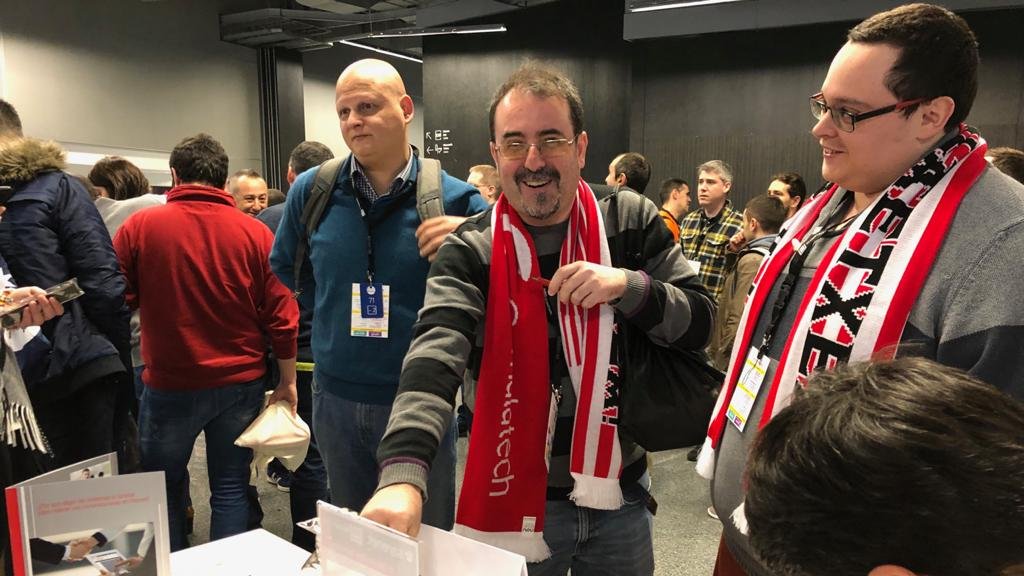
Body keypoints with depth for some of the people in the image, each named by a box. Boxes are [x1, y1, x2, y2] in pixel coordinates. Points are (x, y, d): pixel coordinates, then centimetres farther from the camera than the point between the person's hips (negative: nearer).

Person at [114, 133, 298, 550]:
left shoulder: (140, 227, -7)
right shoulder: (256, 232, -5)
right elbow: (282, 315, -6)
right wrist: (287, 383, 4)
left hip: (170, 384, -1)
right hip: (241, 384, 1)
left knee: (164, 489, 17)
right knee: (231, 488, 11)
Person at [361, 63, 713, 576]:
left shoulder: (631, 223, -4)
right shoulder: (471, 252, -11)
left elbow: (699, 321, -2)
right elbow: (436, 354, -27)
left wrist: (629, 286, -22)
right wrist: (403, 472, -43)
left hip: (620, 493, 2)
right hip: (517, 497, -2)